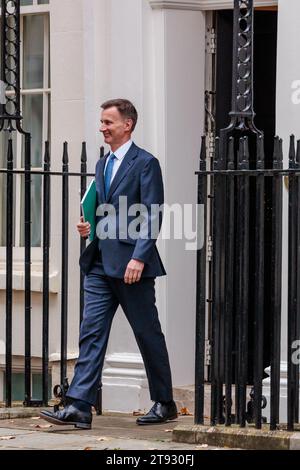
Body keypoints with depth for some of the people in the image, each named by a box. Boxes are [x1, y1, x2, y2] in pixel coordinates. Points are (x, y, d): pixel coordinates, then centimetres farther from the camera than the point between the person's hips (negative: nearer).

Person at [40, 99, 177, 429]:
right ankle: (79, 407, -8)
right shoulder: (102, 165, 18)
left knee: (148, 334, 4)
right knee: (91, 333, -2)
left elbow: (152, 217, -12)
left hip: (131, 263, -7)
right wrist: (89, 226, 5)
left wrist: (139, 258, -20)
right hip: (100, 263, 7)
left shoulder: (145, 163, -7)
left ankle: (164, 404, 16)